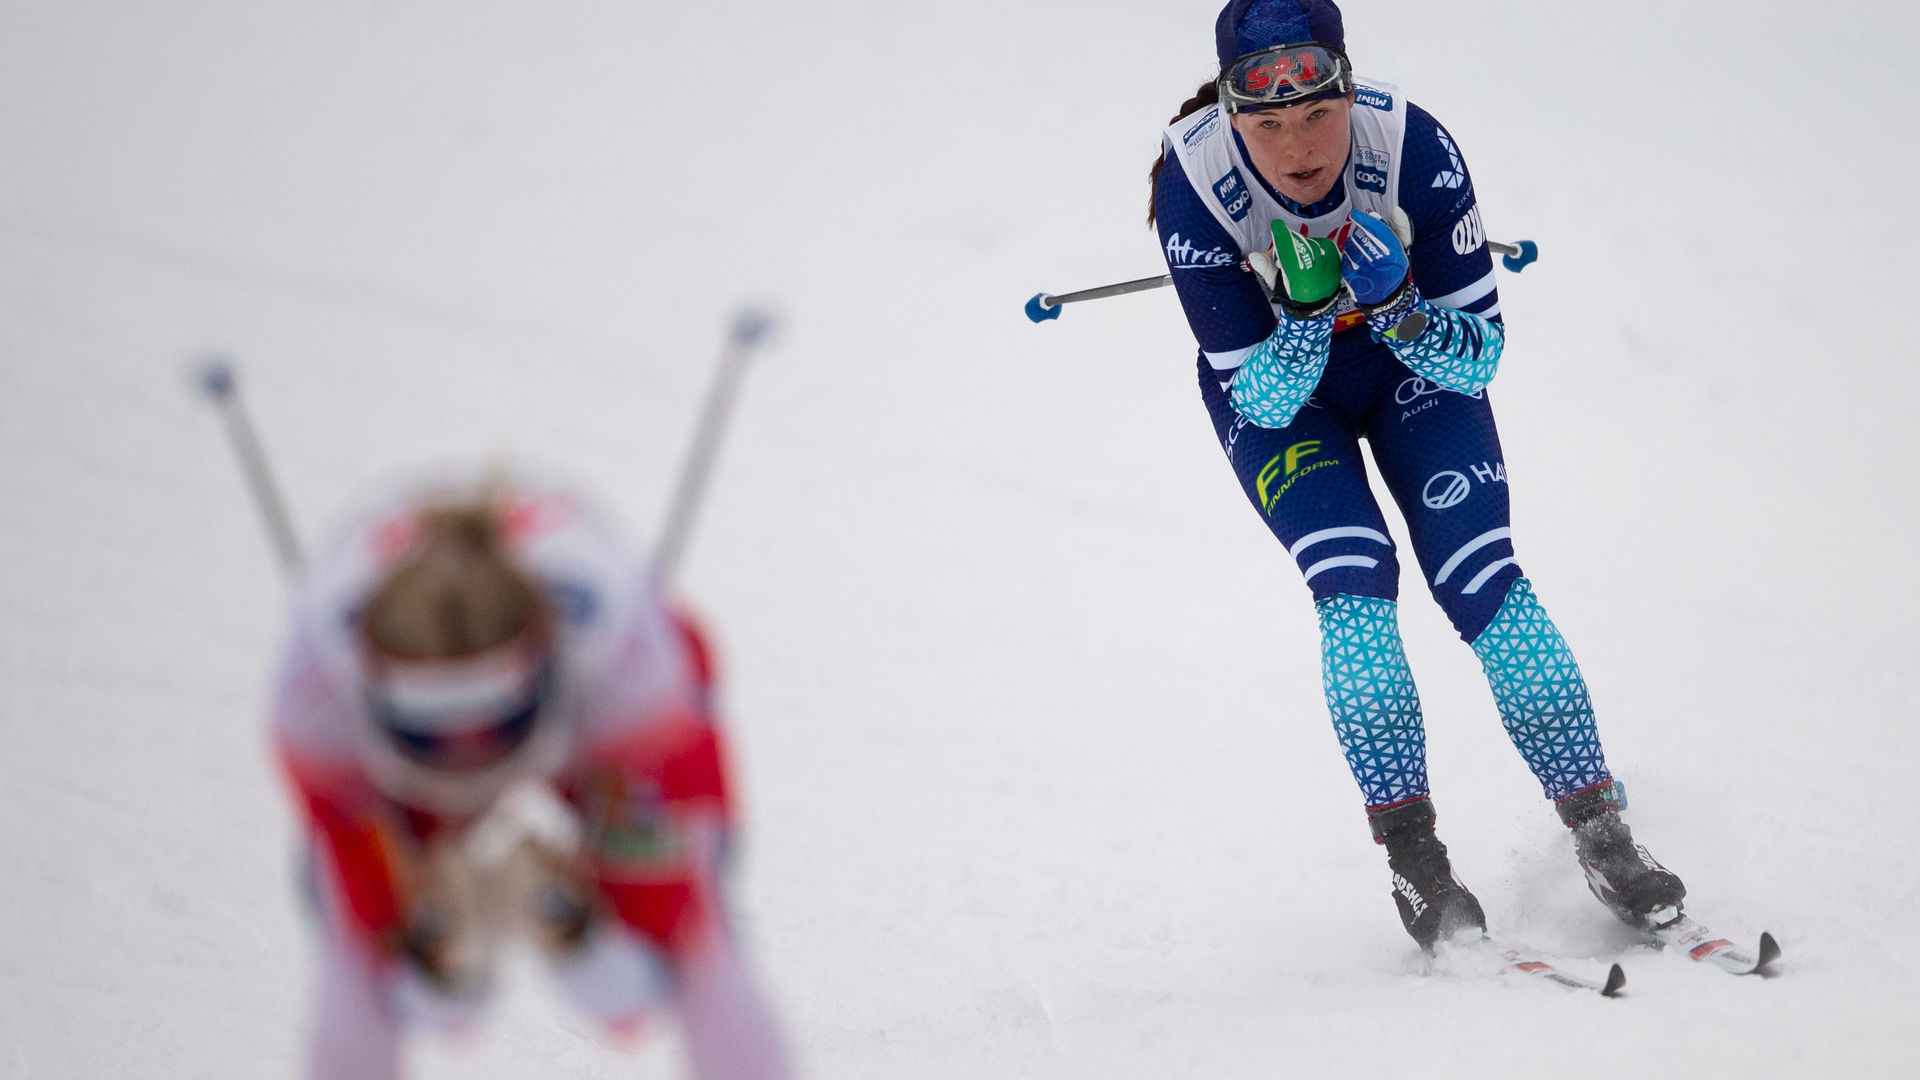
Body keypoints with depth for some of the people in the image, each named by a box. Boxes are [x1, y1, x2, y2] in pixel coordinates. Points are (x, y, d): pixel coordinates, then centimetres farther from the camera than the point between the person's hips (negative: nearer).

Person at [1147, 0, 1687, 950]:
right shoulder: (1193, 184, -32)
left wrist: (1394, 303, -41)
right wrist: (1308, 309, -44)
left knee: (1480, 576, -15)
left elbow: (1478, 357, -22)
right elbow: (1263, 395, -26)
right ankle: (1413, 860, -16)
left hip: (1412, 364, 1)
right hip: (1277, 388, -1)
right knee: (1352, 580, -22)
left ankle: (1600, 833, -10)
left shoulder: (1412, 148, -31)